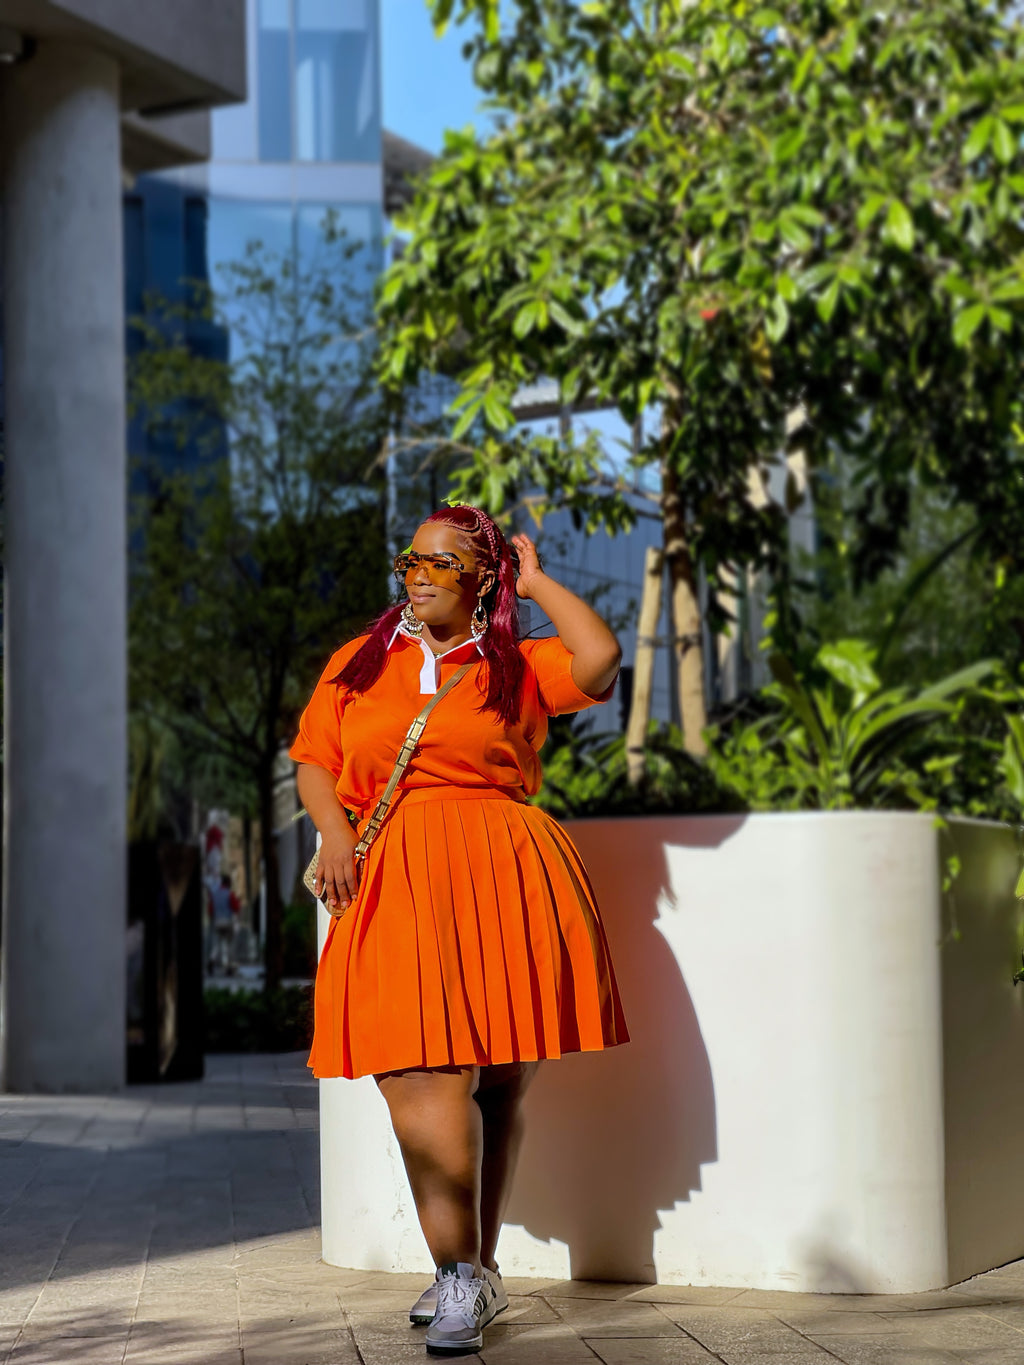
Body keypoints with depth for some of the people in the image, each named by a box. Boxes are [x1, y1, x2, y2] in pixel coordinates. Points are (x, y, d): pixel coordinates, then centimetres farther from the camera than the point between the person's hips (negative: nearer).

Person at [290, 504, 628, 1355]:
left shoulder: (518, 665, 10)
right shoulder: (358, 663, 18)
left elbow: (600, 660, -9)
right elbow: (315, 760, 16)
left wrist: (535, 582, 4)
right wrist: (334, 830, -3)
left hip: (498, 878, -1)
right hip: (393, 883, 1)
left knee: (494, 1082, 0)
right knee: (422, 1076, -10)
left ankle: (469, 1272, 6)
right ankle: (466, 1276, -2)